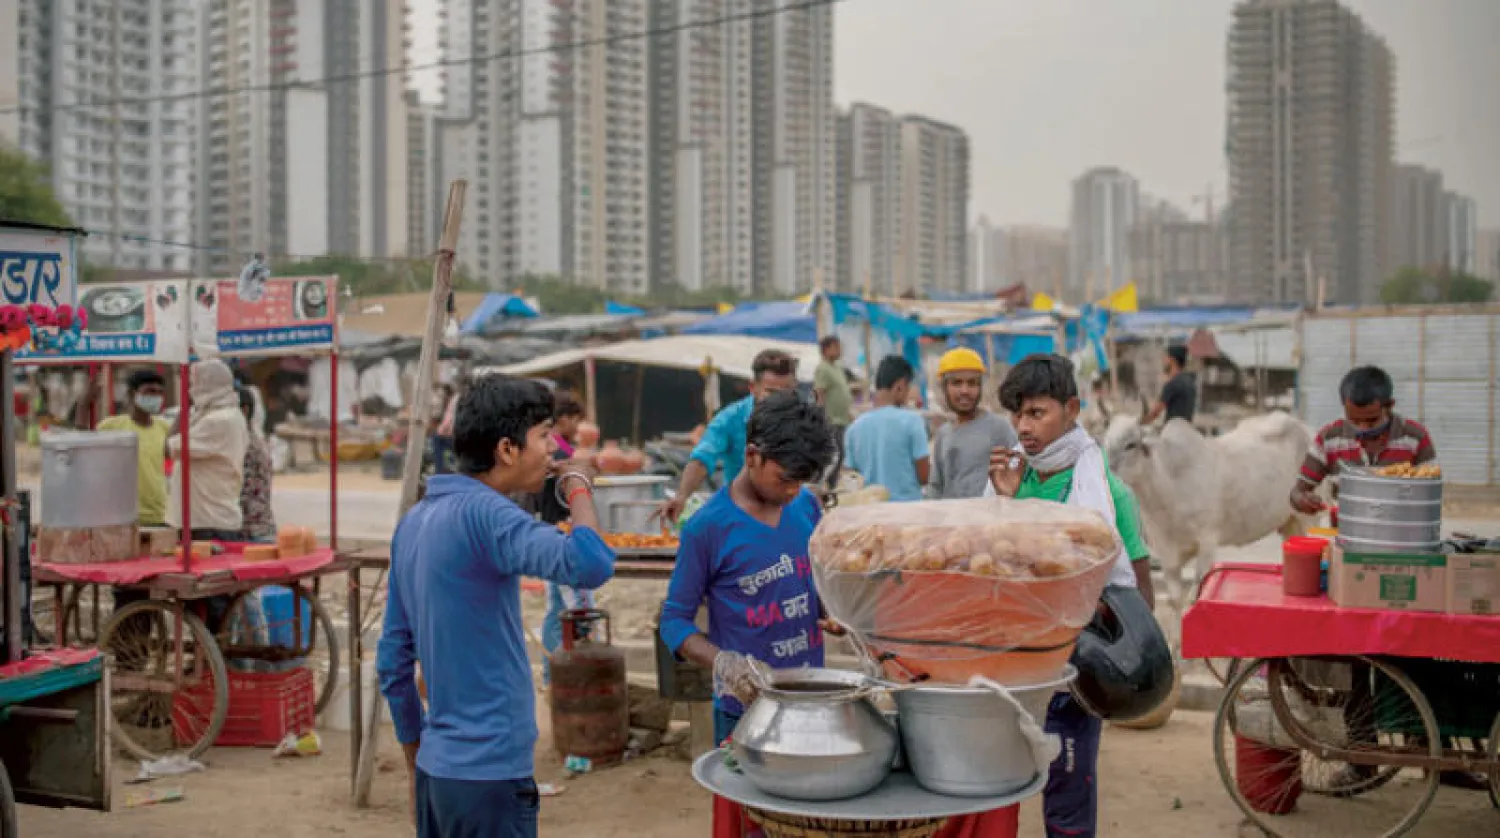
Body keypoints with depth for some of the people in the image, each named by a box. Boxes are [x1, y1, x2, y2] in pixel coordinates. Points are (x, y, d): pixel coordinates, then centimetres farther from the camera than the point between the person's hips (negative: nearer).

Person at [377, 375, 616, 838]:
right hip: (488, 773, -8)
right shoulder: (481, 511, -18)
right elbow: (591, 564, -33)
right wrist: (578, 486, -14)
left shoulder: (414, 520, 8)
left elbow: (393, 659, 13)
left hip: (438, 767, 8)